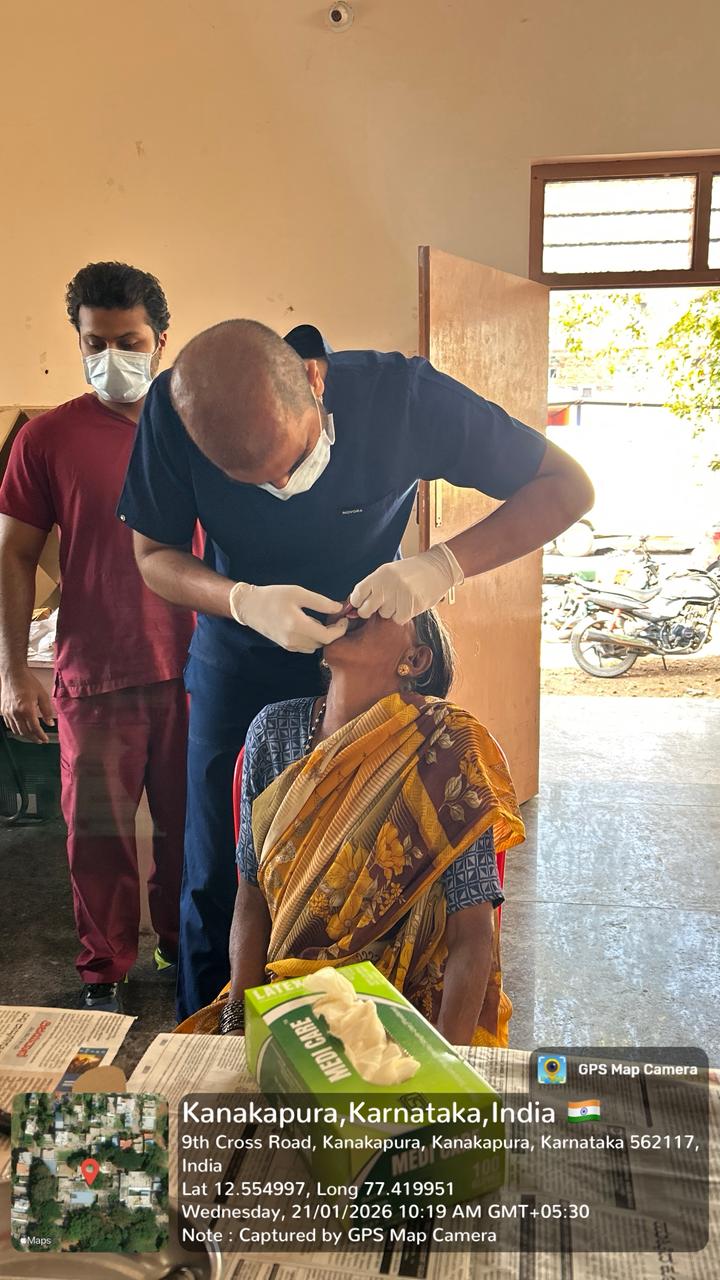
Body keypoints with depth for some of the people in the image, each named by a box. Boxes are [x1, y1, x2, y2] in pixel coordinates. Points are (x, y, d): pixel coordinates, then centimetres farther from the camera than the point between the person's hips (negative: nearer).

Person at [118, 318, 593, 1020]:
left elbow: (569, 486, -20)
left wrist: (444, 564, -36)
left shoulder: (403, 394, -28)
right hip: (239, 658, 1)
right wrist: (246, 601, -31)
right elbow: (154, 555, -10)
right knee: (216, 879, 5)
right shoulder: (173, 409, -24)